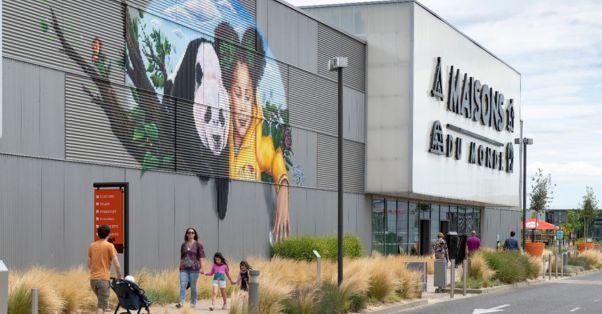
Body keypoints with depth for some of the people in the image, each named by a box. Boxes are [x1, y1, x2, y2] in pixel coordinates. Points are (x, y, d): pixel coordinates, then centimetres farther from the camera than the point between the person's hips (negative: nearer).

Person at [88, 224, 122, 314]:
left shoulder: (92, 246, 10)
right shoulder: (109, 246, -6)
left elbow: (89, 265, 15)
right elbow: (117, 265, -10)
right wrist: (119, 277, 4)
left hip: (93, 279, 6)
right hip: (103, 279, -6)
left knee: (101, 302, 23)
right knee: (102, 305, -6)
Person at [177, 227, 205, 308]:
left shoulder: (198, 244, 2)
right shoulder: (183, 245, 13)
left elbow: (201, 257, -2)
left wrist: (201, 267, -10)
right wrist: (180, 267, 15)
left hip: (194, 268, -3)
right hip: (184, 268, 3)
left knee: (193, 286, 2)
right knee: (182, 285, -9)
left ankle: (193, 303, 13)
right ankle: (181, 302, -14)